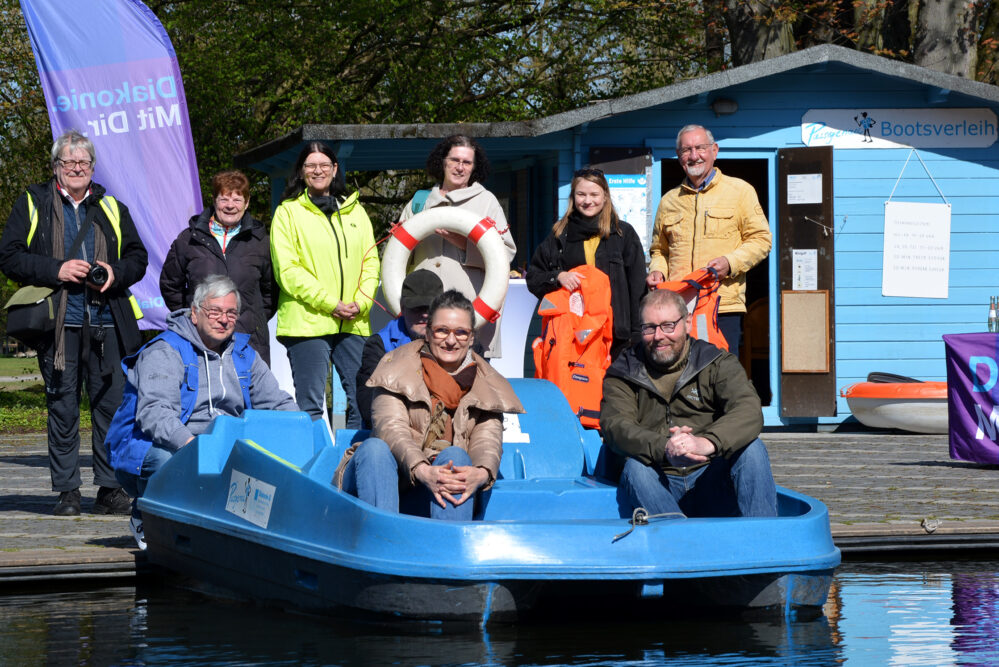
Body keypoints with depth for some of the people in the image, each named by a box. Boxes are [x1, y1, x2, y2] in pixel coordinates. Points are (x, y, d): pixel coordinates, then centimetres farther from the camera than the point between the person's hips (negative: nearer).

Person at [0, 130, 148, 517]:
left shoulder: (112, 209, 16)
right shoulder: (32, 205, 8)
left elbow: (138, 258, 18)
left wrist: (115, 273, -4)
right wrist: (57, 270, -11)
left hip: (106, 322, 2)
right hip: (58, 323, -2)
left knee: (112, 405, -1)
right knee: (62, 408, -1)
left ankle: (110, 489, 6)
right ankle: (67, 492, 5)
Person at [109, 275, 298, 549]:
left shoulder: (243, 353, 12)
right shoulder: (164, 352, -10)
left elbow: (278, 403, 16)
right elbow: (153, 413, -25)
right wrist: (187, 442, -44)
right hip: (154, 446, -5)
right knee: (165, 459, -40)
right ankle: (146, 522, -5)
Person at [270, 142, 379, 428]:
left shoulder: (355, 211, 17)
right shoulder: (288, 212, 4)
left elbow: (371, 261, 14)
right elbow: (287, 269, -5)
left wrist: (361, 303, -4)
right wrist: (330, 303, -12)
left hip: (354, 324, 4)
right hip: (307, 323, -4)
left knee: (361, 400, 1)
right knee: (310, 404, -4)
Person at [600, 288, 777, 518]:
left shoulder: (717, 364, 6)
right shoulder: (623, 374, 8)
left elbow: (749, 411, -13)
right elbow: (615, 426, -11)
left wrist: (707, 443, -35)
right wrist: (663, 448, -33)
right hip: (660, 486, 0)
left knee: (751, 448, -24)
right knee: (635, 467, -31)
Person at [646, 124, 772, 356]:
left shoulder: (740, 191, 9)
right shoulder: (669, 201, 20)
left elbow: (760, 240, 5)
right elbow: (659, 249, 29)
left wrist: (730, 262, -11)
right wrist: (657, 271, 6)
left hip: (723, 307, -3)